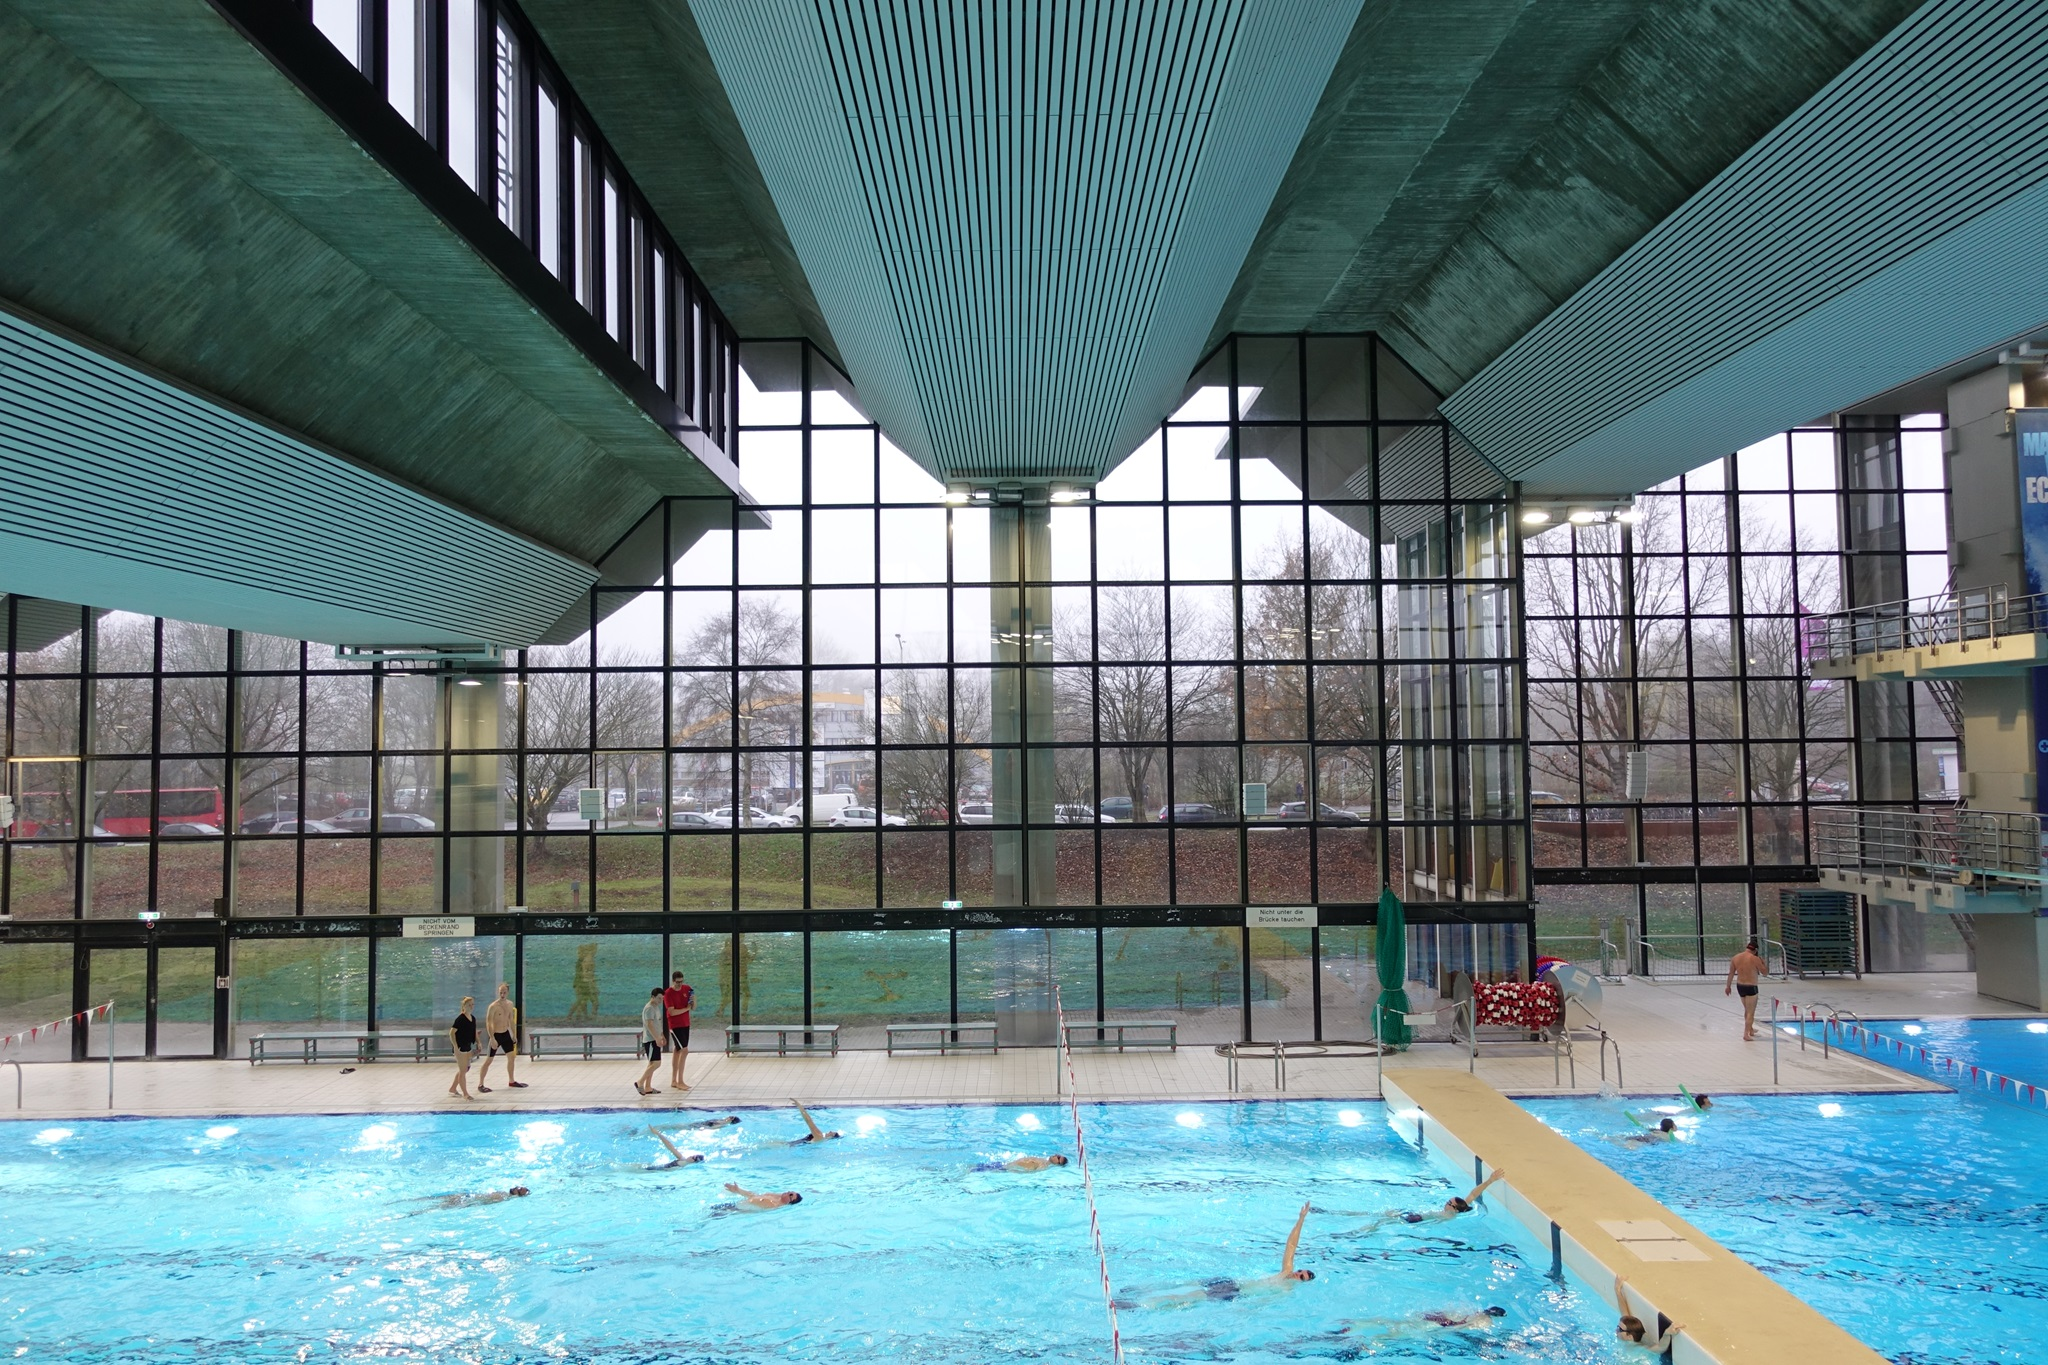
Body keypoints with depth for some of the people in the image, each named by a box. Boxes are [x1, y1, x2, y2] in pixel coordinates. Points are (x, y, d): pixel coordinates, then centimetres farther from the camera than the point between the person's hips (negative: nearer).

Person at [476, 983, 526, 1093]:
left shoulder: (510, 1004, 3)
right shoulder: (493, 1006, -19)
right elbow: (488, 1023, -20)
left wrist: (514, 1035, 14)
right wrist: (492, 1039, -25)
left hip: (506, 1034, 7)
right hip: (496, 1035, -7)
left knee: (511, 1057, 12)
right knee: (488, 1060, -1)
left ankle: (511, 1081, 25)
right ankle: (480, 1085, 5)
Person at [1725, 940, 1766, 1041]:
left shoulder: (1735, 957, 2)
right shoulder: (1755, 959, -15)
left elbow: (1731, 973, 9)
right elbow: (1765, 971, -6)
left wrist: (1728, 986, 17)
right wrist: (1763, 962, 12)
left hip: (1739, 986, 6)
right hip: (1751, 987, -6)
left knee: (1747, 1010, 25)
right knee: (1750, 1013, -1)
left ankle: (1750, 1030, 40)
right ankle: (1746, 1034, -6)